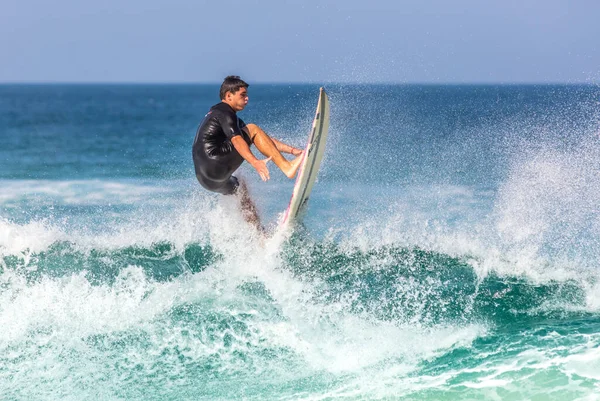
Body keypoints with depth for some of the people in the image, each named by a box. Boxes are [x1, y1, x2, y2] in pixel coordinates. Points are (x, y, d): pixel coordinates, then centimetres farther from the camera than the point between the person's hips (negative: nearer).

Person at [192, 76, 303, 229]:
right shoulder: (223, 112, -2)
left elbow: (263, 139, 27)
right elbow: (236, 140, -21)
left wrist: (292, 150, 23)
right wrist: (255, 162, -35)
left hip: (206, 179, 10)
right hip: (214, 167, -10)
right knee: (252, 129, -7)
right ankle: (287, 167, -15)